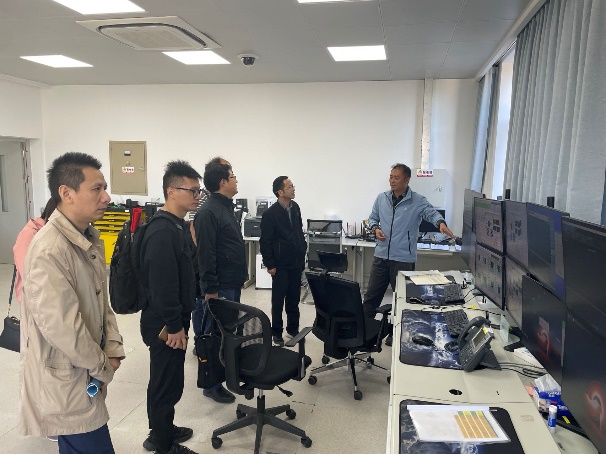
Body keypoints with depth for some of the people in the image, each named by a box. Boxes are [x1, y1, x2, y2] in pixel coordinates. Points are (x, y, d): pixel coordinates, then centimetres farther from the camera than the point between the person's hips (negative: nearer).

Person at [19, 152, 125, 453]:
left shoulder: (90, 240, 6)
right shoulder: (50, 250, -25)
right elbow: (59, 326, -27)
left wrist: (112, 347, 0)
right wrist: (102, 366, -13)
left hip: (85, 374, 9)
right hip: (66, 382, -9)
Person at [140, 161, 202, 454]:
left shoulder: (176, 226, 8)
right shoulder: (162, 232, -24)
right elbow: (162, 286, -26)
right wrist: (174, 327, -20)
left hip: (170, 321, 10)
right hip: (164, 326, -10)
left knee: (164, 381, 22)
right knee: (168, 384, 5)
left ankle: (161, 430, 40)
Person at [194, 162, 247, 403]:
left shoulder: (226, 208, 14)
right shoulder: (208, 212, -17)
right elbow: (205, 254, -21)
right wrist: (210, 288, -21)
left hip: (233, 284, 9)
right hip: (221, 287, -9)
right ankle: (212, 385, 14)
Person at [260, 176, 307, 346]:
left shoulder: (295, 208, 4)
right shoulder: (270, 214, -14)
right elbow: (265, 241, -12)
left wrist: (302, 254, 11)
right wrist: (269, 264, -11)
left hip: (296, 263, 5)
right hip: (281, 265, -5)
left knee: (294, 300, 15)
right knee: (278, 301, 7)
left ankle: (292, 329, 29)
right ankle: (276, 333, 20)